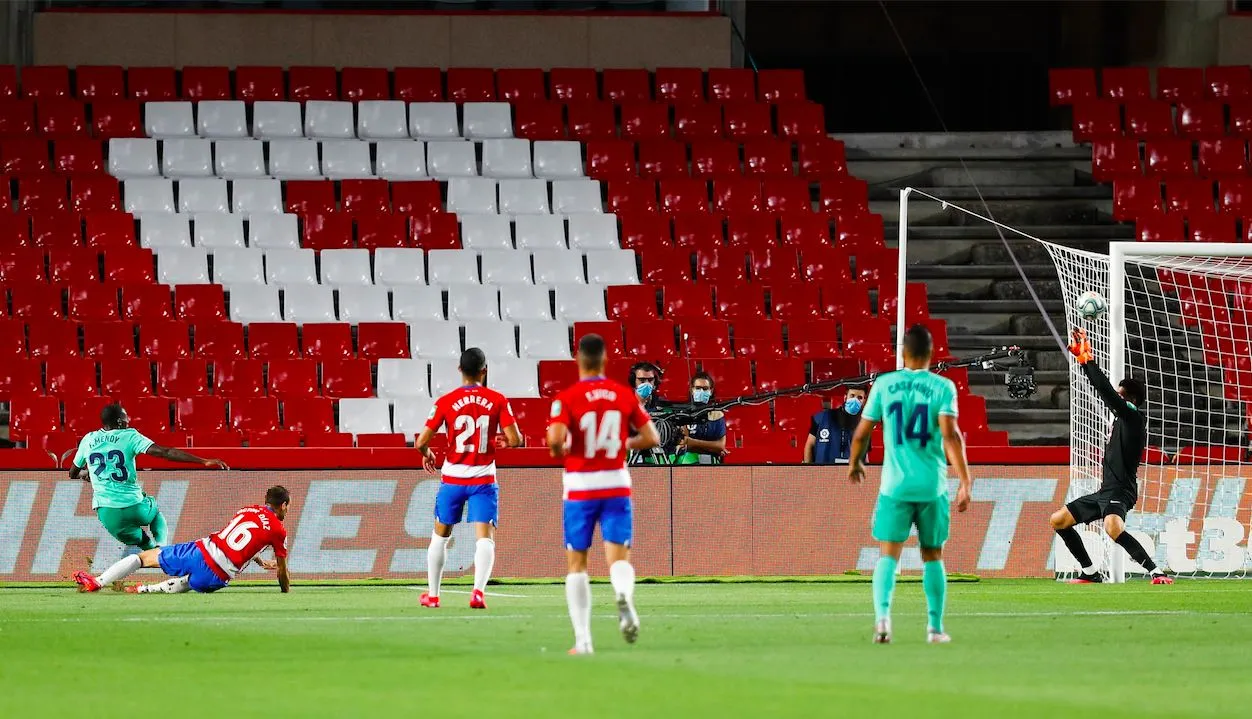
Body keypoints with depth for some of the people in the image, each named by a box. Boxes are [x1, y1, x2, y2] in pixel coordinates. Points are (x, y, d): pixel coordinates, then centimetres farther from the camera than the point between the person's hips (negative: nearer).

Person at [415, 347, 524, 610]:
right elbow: (515, 440, -9)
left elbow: (421, 441, -6)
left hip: (453, 478, 1)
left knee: (440, 536, 17)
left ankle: (432, 595, 24)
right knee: (485, 537, -5)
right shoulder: (498, 401, -5)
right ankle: (478, 590, -26)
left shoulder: (446, 402, -5)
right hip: (483, 479, -1)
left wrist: (427, 454, 17)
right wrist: (504, 441, 15)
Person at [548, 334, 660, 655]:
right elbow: (651, 438, 3)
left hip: (580, 486, -1)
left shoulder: (567, 398, -8)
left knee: (577, 563, 10)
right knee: (618, 557, -1)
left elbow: (555, 439, -21)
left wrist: (559, 451, 1)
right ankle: (624, 595, -38)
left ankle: (582, 638, 3)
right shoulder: (625, 395, 2)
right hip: (616, 484, 1)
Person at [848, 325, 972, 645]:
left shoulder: (884, 384, 1)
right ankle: (935, 627, 15)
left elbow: (862, 432, 5)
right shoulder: (942, 387, -3)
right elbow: (950, 435, -13)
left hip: (895, 485, 0)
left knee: (888, 554, -1)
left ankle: (882, 614, -24)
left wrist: (855, 463, 25)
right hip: (932, 486, 0)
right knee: (932, 556, 14)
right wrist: (965, 482, -13)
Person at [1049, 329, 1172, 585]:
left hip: (1120, 491, -11)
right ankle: (1090, 573, 19)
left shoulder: (1133, 417, -11)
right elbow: (1104, 392, 21)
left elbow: (1106, 391, -19)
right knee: (1058, 520, 16)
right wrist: (1083, 359, 20)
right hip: (1105, 491, 11)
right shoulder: (1122, 417, 14)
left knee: (1113, 528, -39)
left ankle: (1156, 573, -35)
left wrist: (1089, 360, -14)